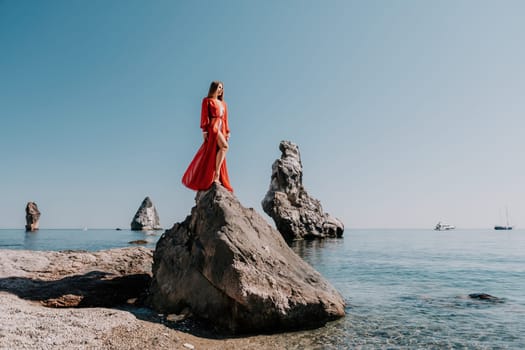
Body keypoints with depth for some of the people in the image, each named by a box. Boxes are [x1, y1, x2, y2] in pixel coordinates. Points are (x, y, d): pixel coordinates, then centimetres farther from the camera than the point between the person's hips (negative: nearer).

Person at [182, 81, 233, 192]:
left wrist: (227, 132, 12)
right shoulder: (207, 100, 7)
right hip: (213, 126, -6)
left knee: (214, 153, 3)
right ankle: (216, 174, -26)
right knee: (225, 146, -25)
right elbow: (204, 116, -2)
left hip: (221, 128, 6)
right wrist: (204, 130, -12)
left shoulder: (223, 104, 23)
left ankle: (215, 177, 3)